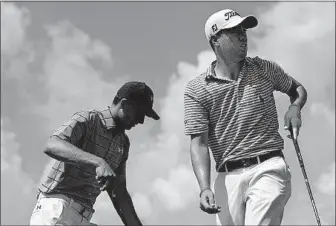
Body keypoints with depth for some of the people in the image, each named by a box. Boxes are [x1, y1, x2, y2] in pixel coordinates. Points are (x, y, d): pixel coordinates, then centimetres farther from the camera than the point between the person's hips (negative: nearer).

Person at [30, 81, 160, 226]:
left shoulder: (122, 143, 17)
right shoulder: (87, 119, -5)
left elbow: (119, 193, 20)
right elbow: (51, 146, -25)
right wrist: (98, 162, -38)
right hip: (55, 207, -8)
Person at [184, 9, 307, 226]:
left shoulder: (264, 69, 11)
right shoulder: (196, 89, 2)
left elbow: (298, 88, 29)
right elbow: (199, 143, -4)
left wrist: (295, 108, 5)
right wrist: (205, 188, -18)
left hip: (268, 168, 0)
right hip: (228, 177, 1)